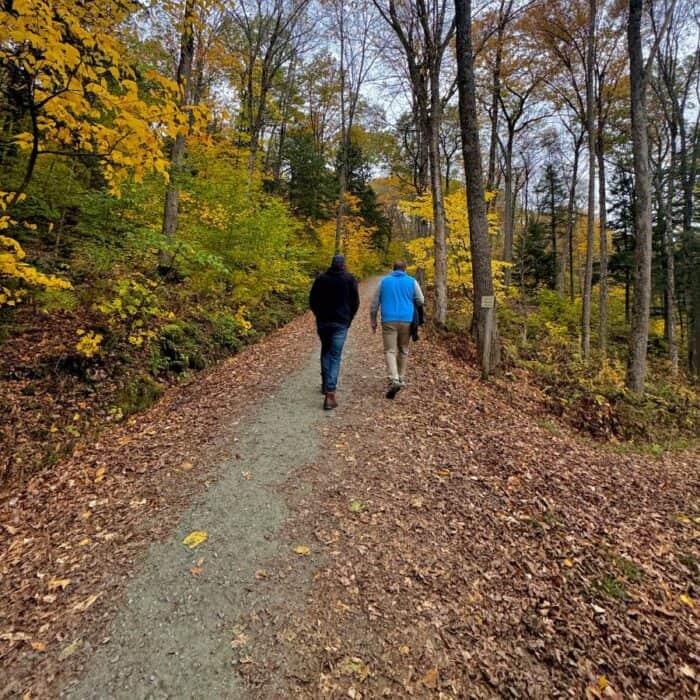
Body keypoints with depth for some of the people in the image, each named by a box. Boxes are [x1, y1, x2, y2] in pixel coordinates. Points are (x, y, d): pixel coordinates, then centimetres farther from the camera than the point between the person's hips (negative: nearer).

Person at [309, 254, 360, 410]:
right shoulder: (350, 279, -2)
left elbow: (312, 300, 5)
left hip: (323, 321, 3)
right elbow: (355, 302, -1)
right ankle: (330, 394, -11)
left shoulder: (321, 278, 3)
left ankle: (325, 383, 31)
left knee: (325, 351, 22)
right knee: (335, 356, -4)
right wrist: (349, 318, 12)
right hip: (341, 323, -2)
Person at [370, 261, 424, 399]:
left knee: (390, 351, -4)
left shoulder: (384, 281, 7)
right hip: (406, 320, 1)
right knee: (403, 350, 16)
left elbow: (375, 302, 8)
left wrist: (373, 321, 16)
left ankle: (394, 380, -22)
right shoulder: (412, 281, 5)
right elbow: (420, 301, 1)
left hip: (389, 321, -1)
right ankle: (401, 378, 23)